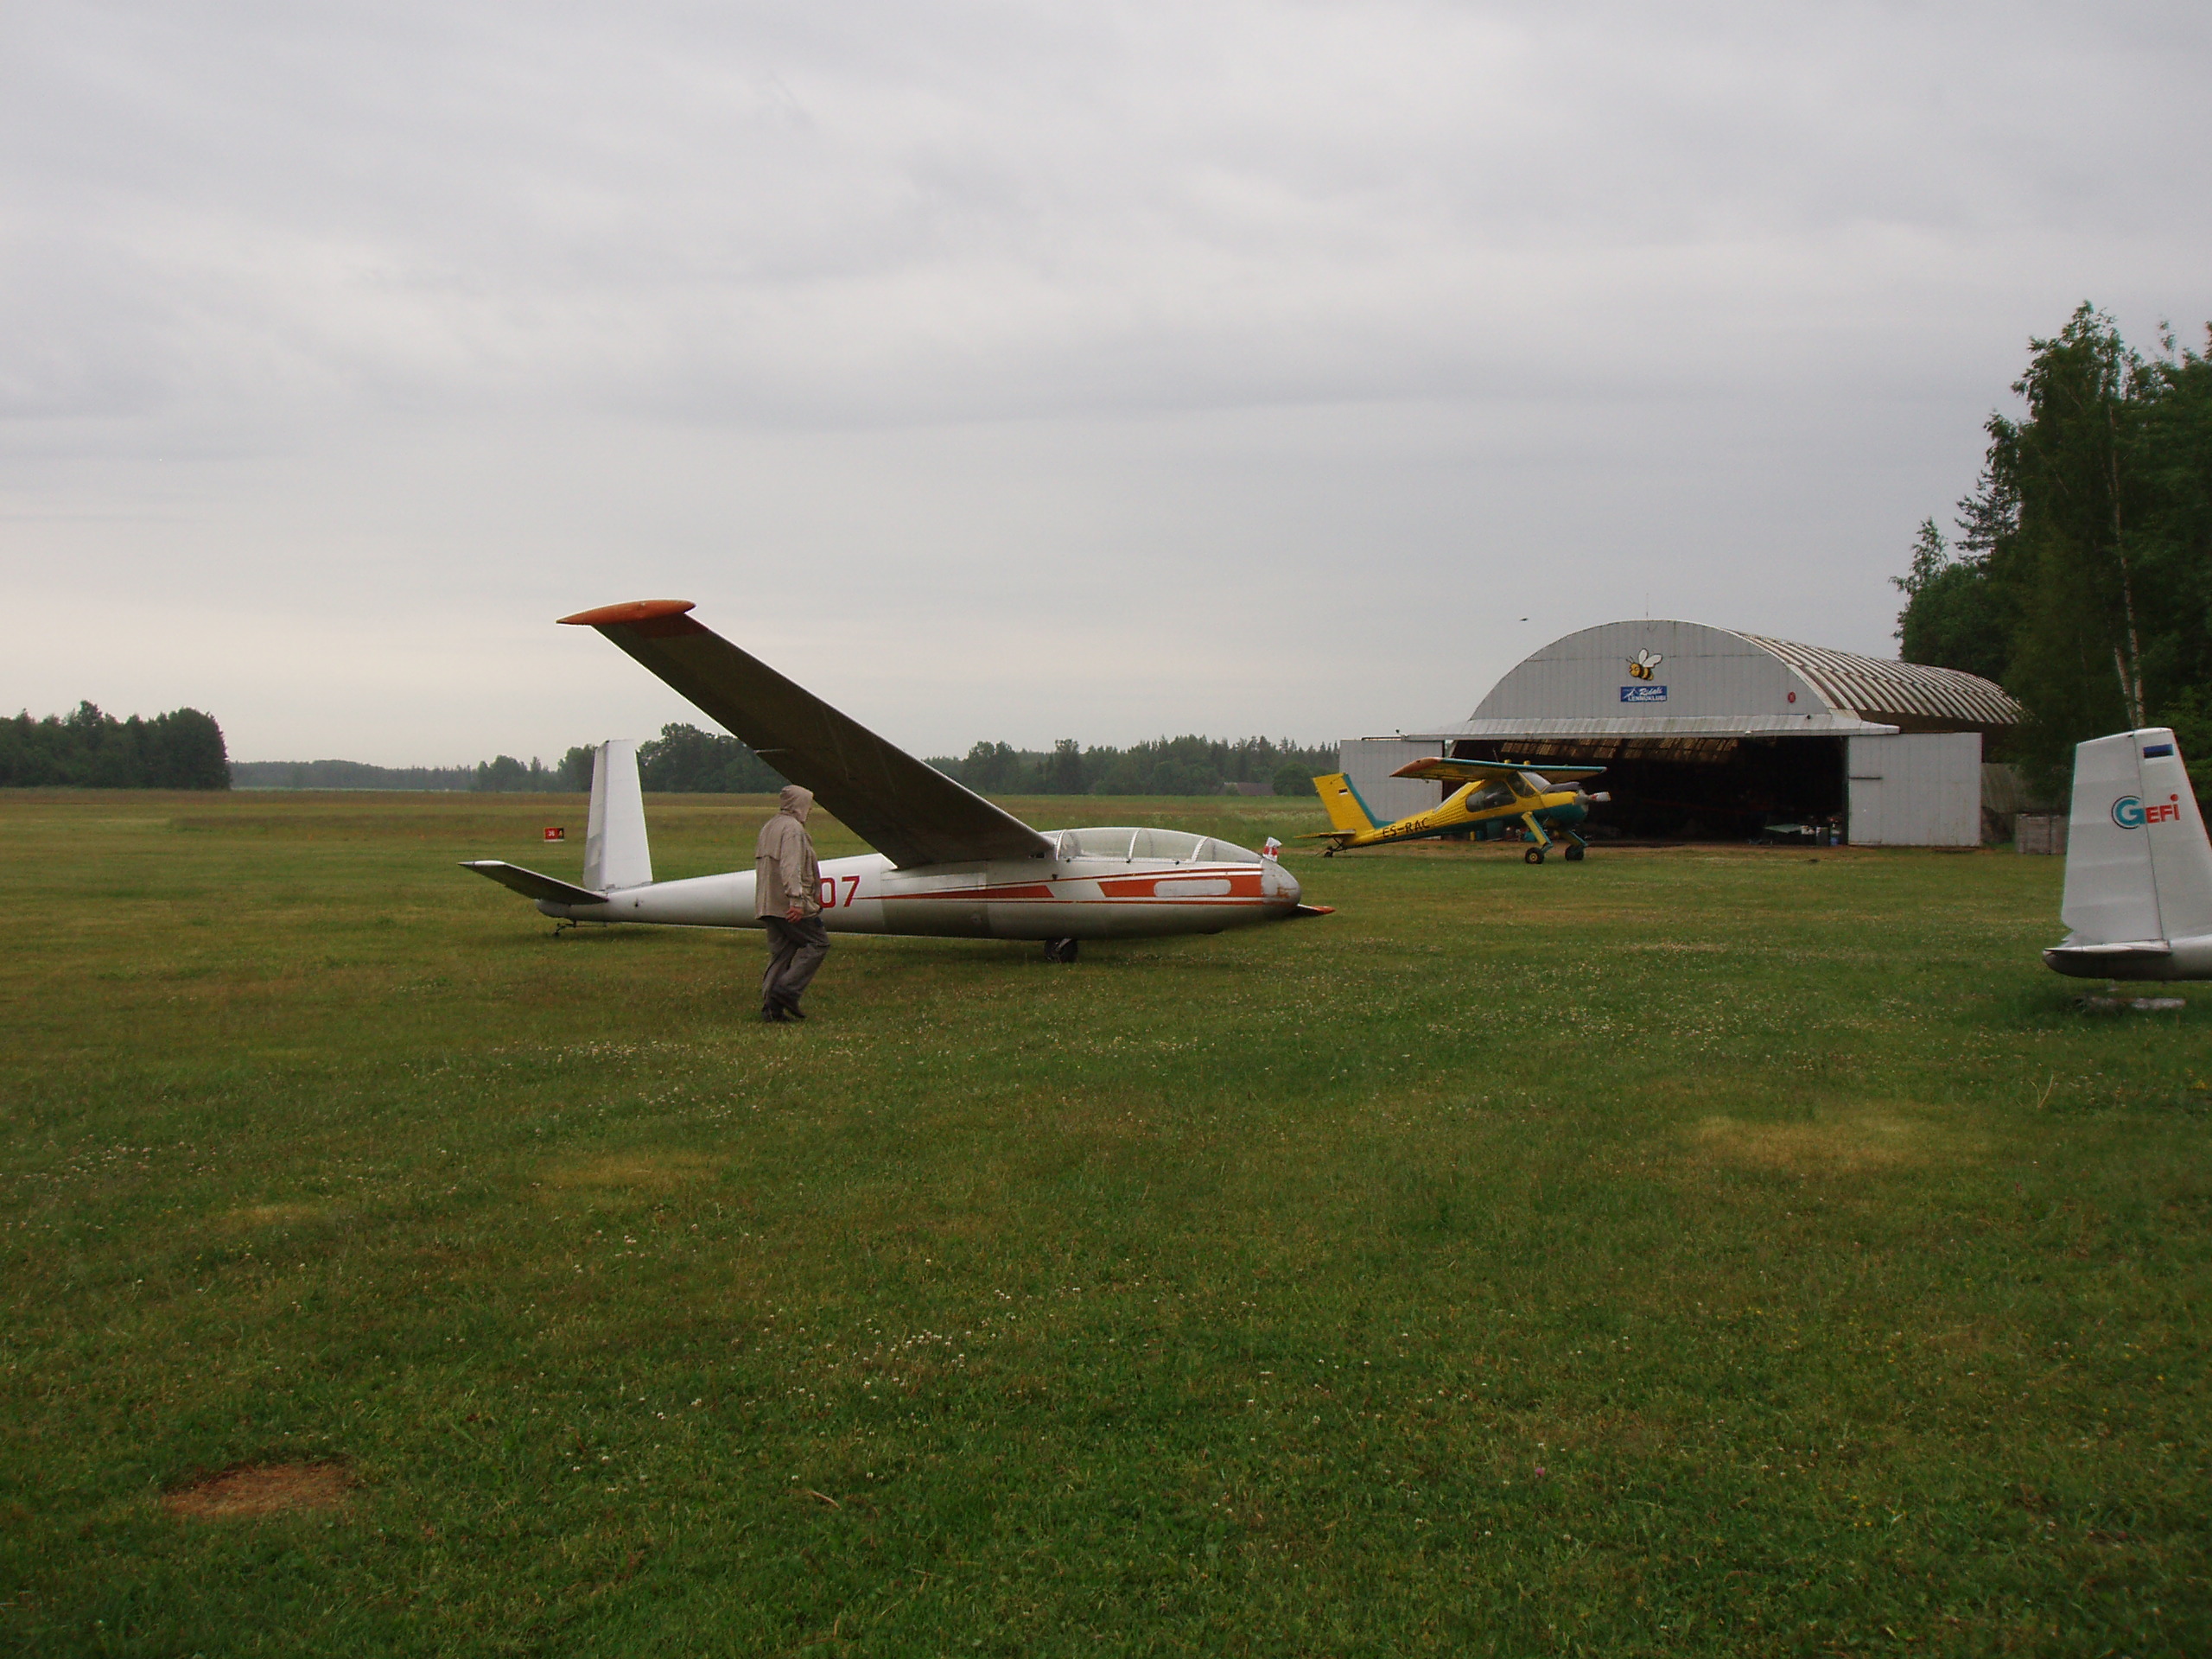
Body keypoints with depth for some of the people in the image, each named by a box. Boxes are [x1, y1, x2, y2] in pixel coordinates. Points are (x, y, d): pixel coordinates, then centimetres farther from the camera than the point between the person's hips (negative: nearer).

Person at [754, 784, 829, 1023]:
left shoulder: (769, 827, 20)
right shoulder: (793, 828, -11)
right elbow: (791, 867, -22)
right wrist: (797, 900, -27)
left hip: (768, 905, 9)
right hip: (789, 905, -9)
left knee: (779, 953, 9)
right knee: (818, 942, 0)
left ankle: (772, 1007, 3)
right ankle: (787, 990, -9)